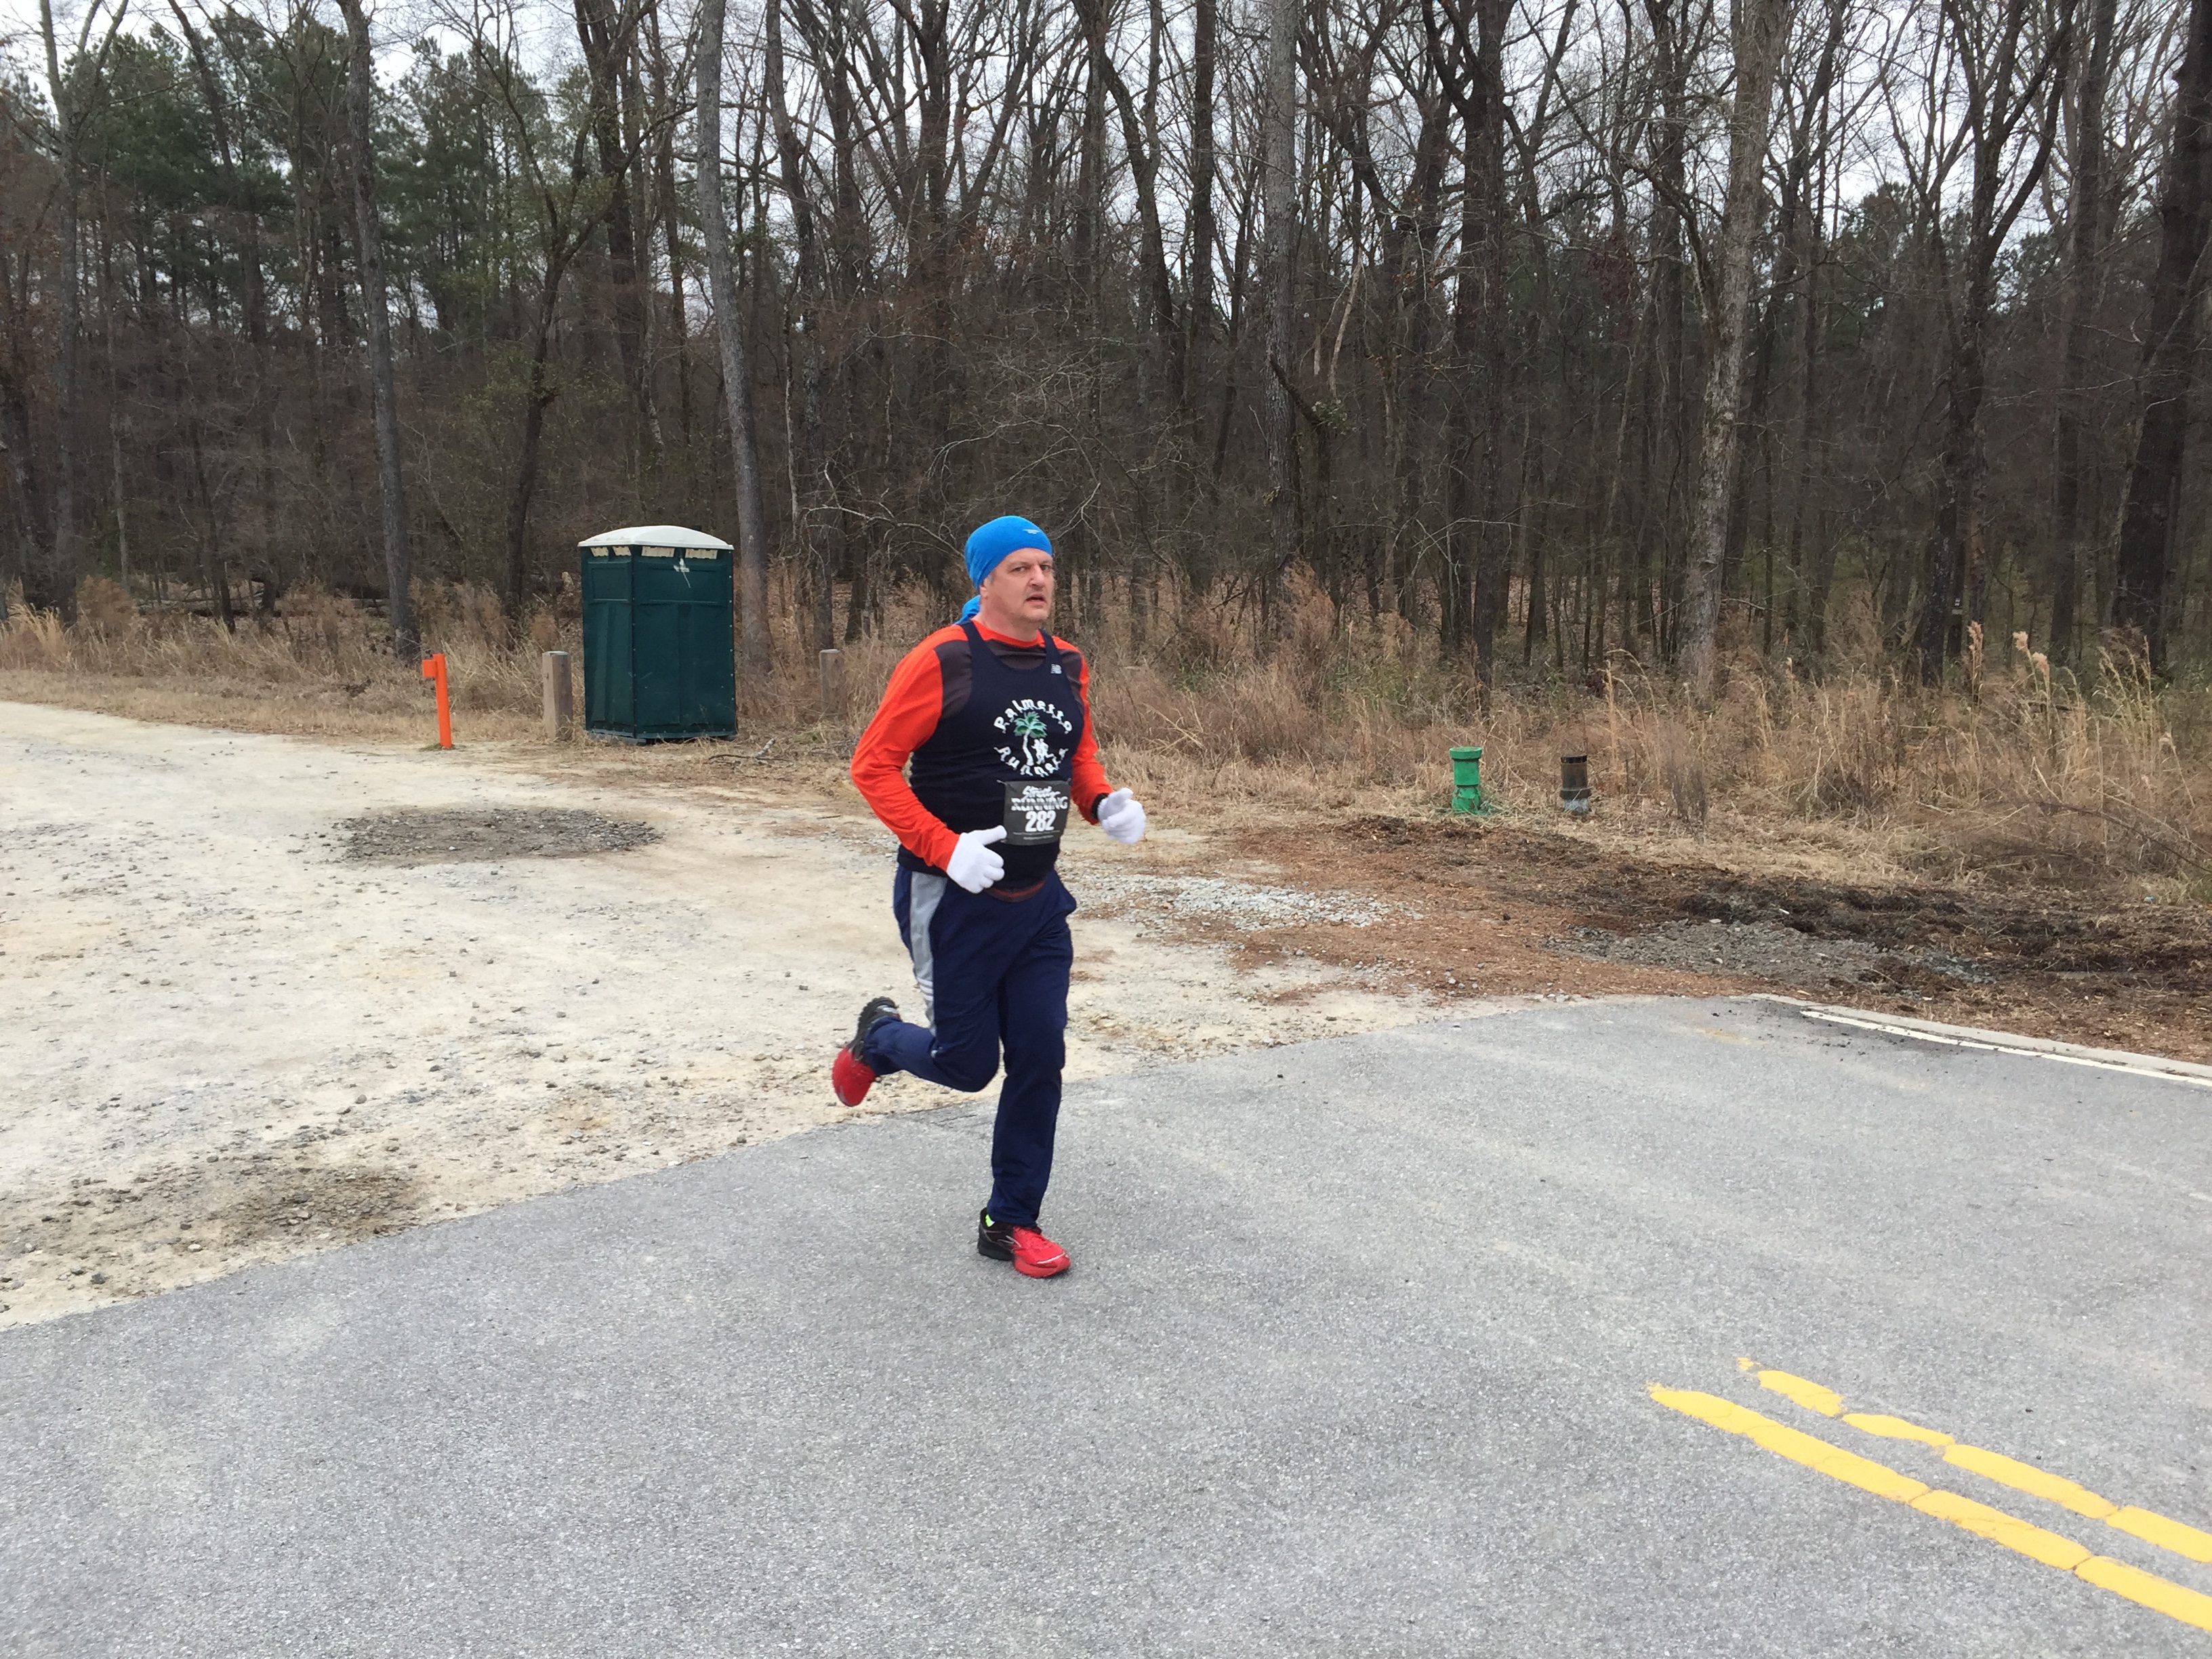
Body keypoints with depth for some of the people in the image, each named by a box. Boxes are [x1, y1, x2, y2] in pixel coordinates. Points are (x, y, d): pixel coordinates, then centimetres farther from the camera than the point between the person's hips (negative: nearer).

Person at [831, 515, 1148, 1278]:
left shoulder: (1068, 665, 5)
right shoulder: (943, 662, -14)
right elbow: (872, 763, -14)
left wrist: (1105, 802, -2)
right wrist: (946, 847, -23)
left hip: (1037, 901, 6)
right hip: (955, 900, -5)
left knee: (1040, 1059, 6)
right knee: (966, 1063, 4)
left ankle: (1012, 1222, 23)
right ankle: (878, 1037, 39)